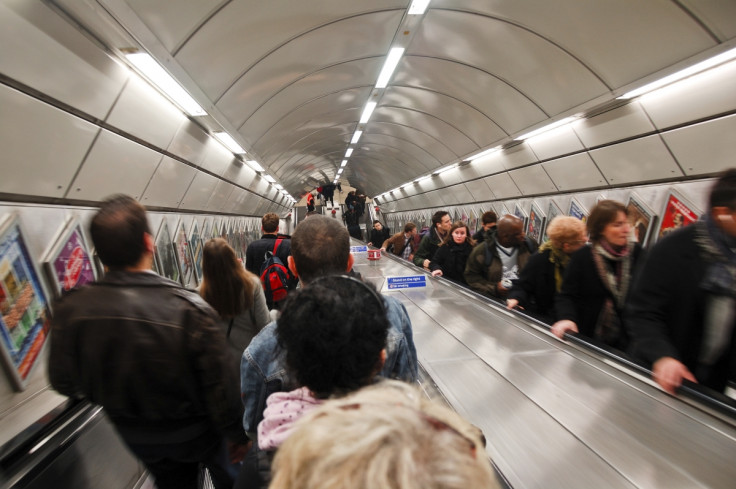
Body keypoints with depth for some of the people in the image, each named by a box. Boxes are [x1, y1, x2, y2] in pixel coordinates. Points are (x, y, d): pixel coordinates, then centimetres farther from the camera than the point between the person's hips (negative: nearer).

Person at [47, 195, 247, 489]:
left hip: (135, 437, 4)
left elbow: (64, 383, -6)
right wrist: (238, 434, -9)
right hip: (194, 431, -3)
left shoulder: (70, 310, -22)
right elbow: (219, 385, -27)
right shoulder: (190, 308, -36)